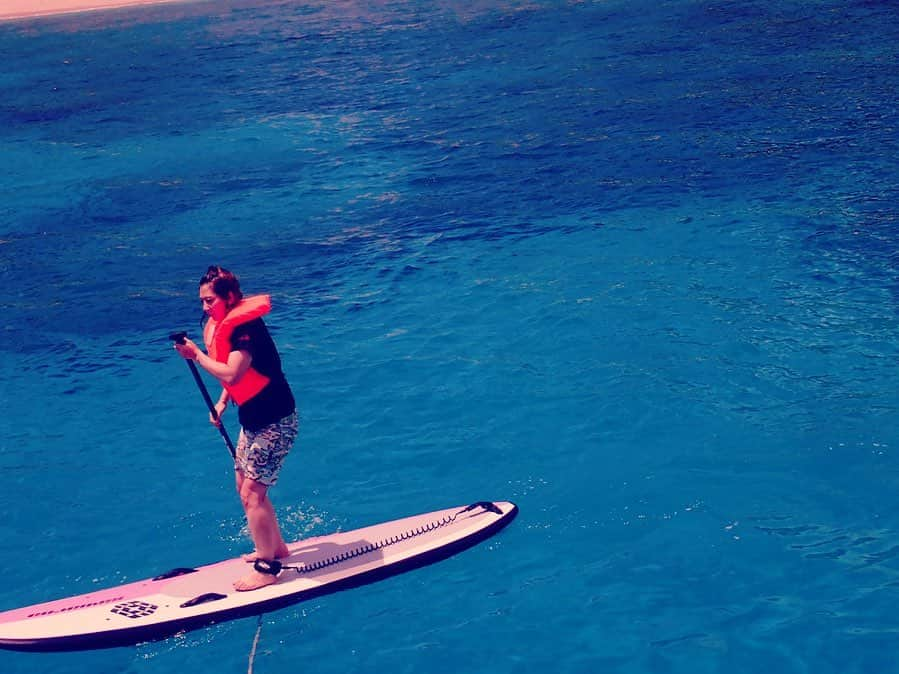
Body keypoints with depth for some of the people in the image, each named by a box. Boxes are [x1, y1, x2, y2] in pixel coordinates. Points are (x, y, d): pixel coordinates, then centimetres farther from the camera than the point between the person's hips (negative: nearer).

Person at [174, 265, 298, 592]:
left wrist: (196, 355, -25)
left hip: (275, 422, -10)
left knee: (252, 493, -7)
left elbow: (231, 373, -34)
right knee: (246, 485, 19)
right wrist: (222, 402, 6)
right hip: (253, 418, 10)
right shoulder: (221, 325, 7)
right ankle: (275, 547, 35)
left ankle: (267, 569, 3)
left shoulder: (246, 326, -23)